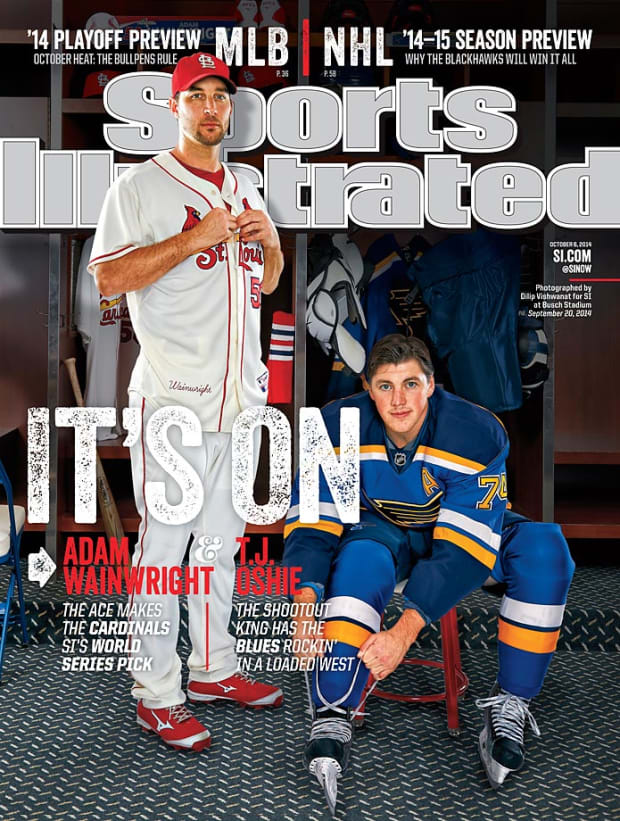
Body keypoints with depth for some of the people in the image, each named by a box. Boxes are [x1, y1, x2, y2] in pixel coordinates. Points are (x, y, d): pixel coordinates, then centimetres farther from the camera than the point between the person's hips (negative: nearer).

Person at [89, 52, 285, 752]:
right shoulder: (141, 185, -2)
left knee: (222, 538, 14)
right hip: (174, 394, -6)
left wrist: (270, 239, 2)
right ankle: (156, 694, 11)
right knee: (164, 543, -3)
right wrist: (196, 237, -18)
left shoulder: (245, 190, 18)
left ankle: (212, 668, 28)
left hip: (240, 392, 7)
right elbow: (109, 277, -12)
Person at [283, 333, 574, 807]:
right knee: (359, 559, -36)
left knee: (544, 549, -29)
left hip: (468, 531, 0)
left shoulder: (477, 434, -28)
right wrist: (305, 601, -39)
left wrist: (405, 631, -42)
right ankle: (333, 719, -29)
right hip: (384, 532, 0)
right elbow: (311, 523, -21)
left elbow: (463, 550, -32)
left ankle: (510, 706, -16)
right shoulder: (339, 428, -21)